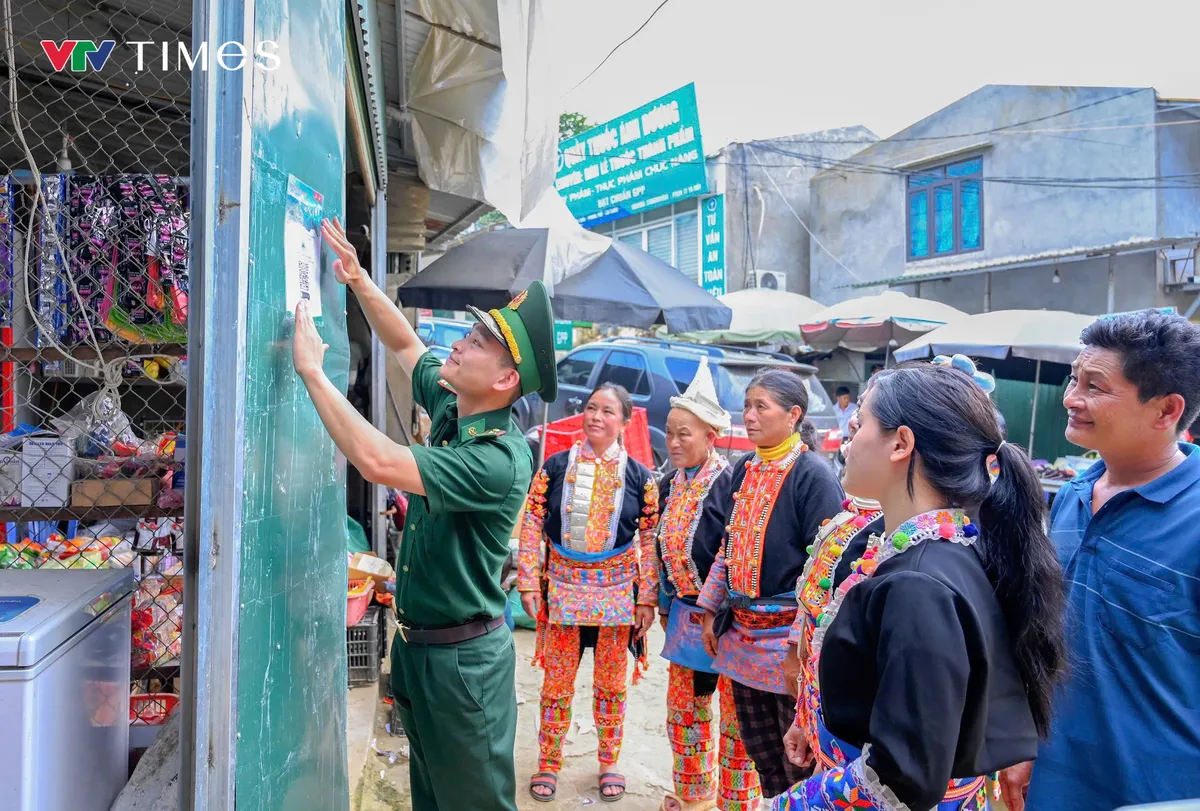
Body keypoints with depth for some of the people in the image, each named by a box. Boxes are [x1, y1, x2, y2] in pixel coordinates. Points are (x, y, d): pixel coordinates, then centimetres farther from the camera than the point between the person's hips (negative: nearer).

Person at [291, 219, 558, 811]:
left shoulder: (502, 459, -28)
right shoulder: (450, 408, -1)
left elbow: (378, 461, -36)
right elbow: (404, 344, 15)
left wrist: (311, 369, -26)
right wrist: (357, 279, 1)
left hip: (464, 656, -9)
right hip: (416, 644, 9)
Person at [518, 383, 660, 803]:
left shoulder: (640, 477, -2)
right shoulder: (555, 467, -3)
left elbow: (650, 542, -1)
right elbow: (532, 528, -2)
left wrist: (646, 598, -4)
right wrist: (529, 583, -6)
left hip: (616, 592, 0)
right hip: (563, 590, 0)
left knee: (611, 685, 13)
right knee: (556, 683, 9)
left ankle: (609, 763, 32)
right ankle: (548, 763, 28)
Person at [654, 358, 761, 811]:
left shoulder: (729, 483, -17)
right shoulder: (670, 485, 6)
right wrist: (664, 604, 17)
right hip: (683, 612, 8)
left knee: (735, 712, 6)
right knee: (683, 705, 18)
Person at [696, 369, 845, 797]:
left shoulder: (813, 474, -13)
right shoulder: (744, 469, 8)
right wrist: (711, 611, 14)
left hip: (790, 636, -6)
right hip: (742, 633, 6)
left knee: (798, 762, 5)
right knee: (760, 753, 16)